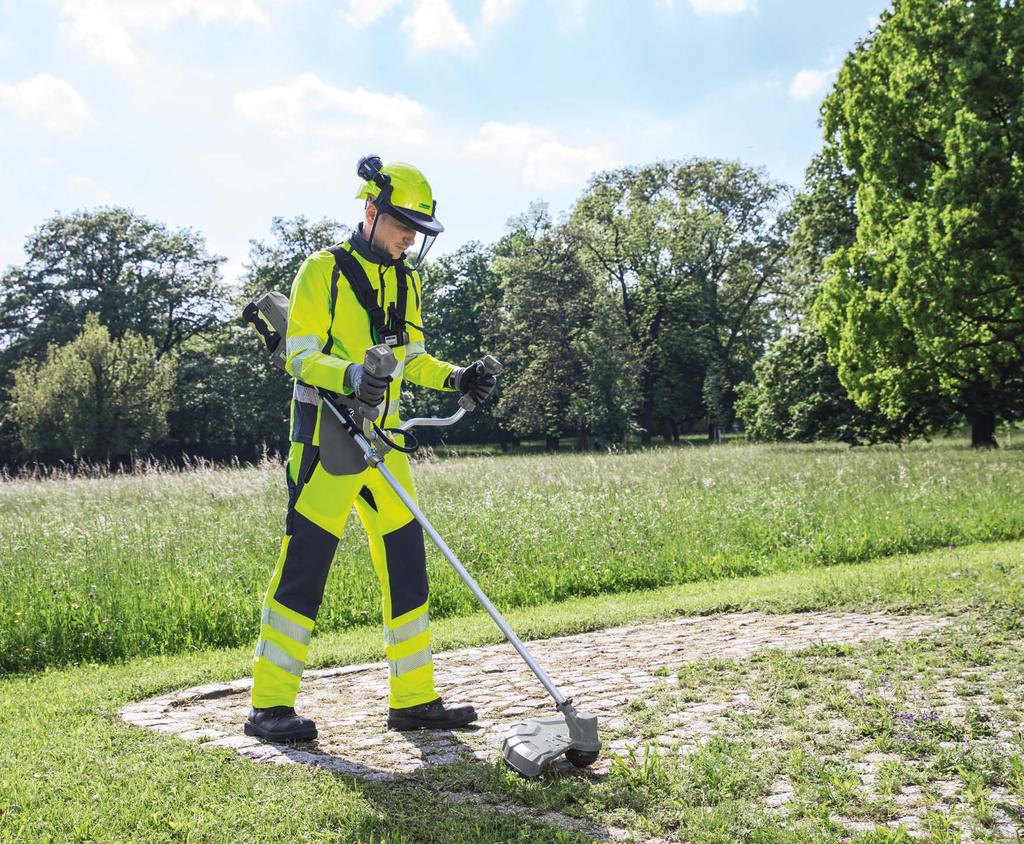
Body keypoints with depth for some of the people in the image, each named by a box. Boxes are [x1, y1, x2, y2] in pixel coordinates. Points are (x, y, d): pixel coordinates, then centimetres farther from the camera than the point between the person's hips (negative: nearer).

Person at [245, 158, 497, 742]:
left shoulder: (407, 281, 15)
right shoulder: (324, 271, -6)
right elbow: (301, 357, -10)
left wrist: (455, 378, 2)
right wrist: (350, 376, -29)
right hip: (326, 438, -7)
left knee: (406, 562, 6)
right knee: (304, 565, -6)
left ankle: (414, 699, 15)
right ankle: (270, 706, 4)